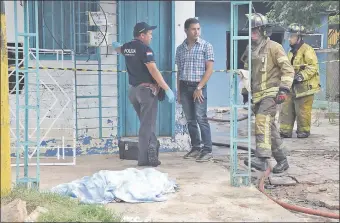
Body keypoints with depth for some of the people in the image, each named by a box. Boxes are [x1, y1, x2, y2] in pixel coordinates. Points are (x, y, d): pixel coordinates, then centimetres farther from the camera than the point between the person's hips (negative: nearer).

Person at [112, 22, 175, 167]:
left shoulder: (127, 47, 11)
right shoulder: (145, 49, -14)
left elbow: (119, 50, 37)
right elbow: (154, 71, -22)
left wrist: (117, 46, 61)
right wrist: (167, 89, -21)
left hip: (134, 90, 8)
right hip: (147, 90, -8)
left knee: (147, 123, 17)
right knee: (147, 125, -4)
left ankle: (152, 149, 20)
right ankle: (144, 158, -2)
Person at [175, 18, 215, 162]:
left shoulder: (206, 46, -2)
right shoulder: (180, 48, 11)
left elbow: (209, 69, -6)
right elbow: (179, 71, 15)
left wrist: (199, 88, -12)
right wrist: (178, 92, 12)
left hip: (198, 87, -4)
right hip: (184, 87, 4)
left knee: (201, 119, -10)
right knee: (190, 120, 8)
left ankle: (207, 150, -7)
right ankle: (195, 148, 16)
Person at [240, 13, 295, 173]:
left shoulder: (273, 47, -5)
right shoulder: (250, 50, 16)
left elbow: (288, 69, -9)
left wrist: (284, 89, -18)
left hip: (270, 93, -7)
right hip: (256, 95, 7)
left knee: (262, 120, -26)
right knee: (270, 128, 10)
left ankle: (262, 159, -36)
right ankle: (282, 161, 21)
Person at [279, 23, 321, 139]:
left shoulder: (307, 50, -11)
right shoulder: (291, 52, 17)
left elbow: (313, 67, -18)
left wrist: (301, 76, -23)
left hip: (304, 86, -8)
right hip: (292, 87, 8)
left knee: (303, 111, -2)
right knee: (286, 109, 5)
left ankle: (304, 131, 12)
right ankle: (285, 131, 10)